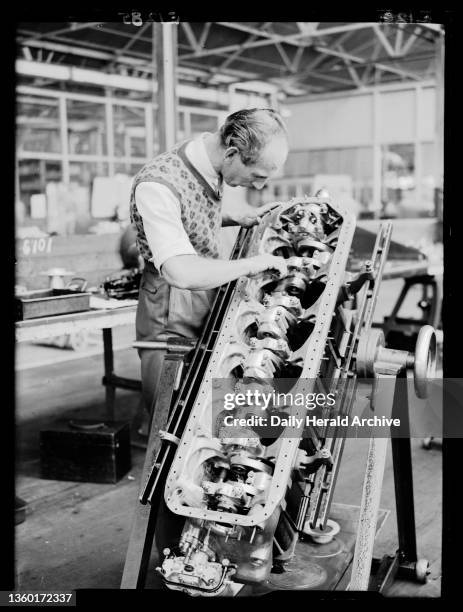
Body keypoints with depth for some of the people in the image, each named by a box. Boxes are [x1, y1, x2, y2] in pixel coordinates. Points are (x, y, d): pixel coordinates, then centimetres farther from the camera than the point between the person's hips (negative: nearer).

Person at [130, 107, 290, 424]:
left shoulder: (211, 165, -2)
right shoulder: (156, 185, -28)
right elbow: (181, 272, -38)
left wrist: (234, 217, 2)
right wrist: (252, 264, -28)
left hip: (211, 307, 7)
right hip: (173, 321, -7)